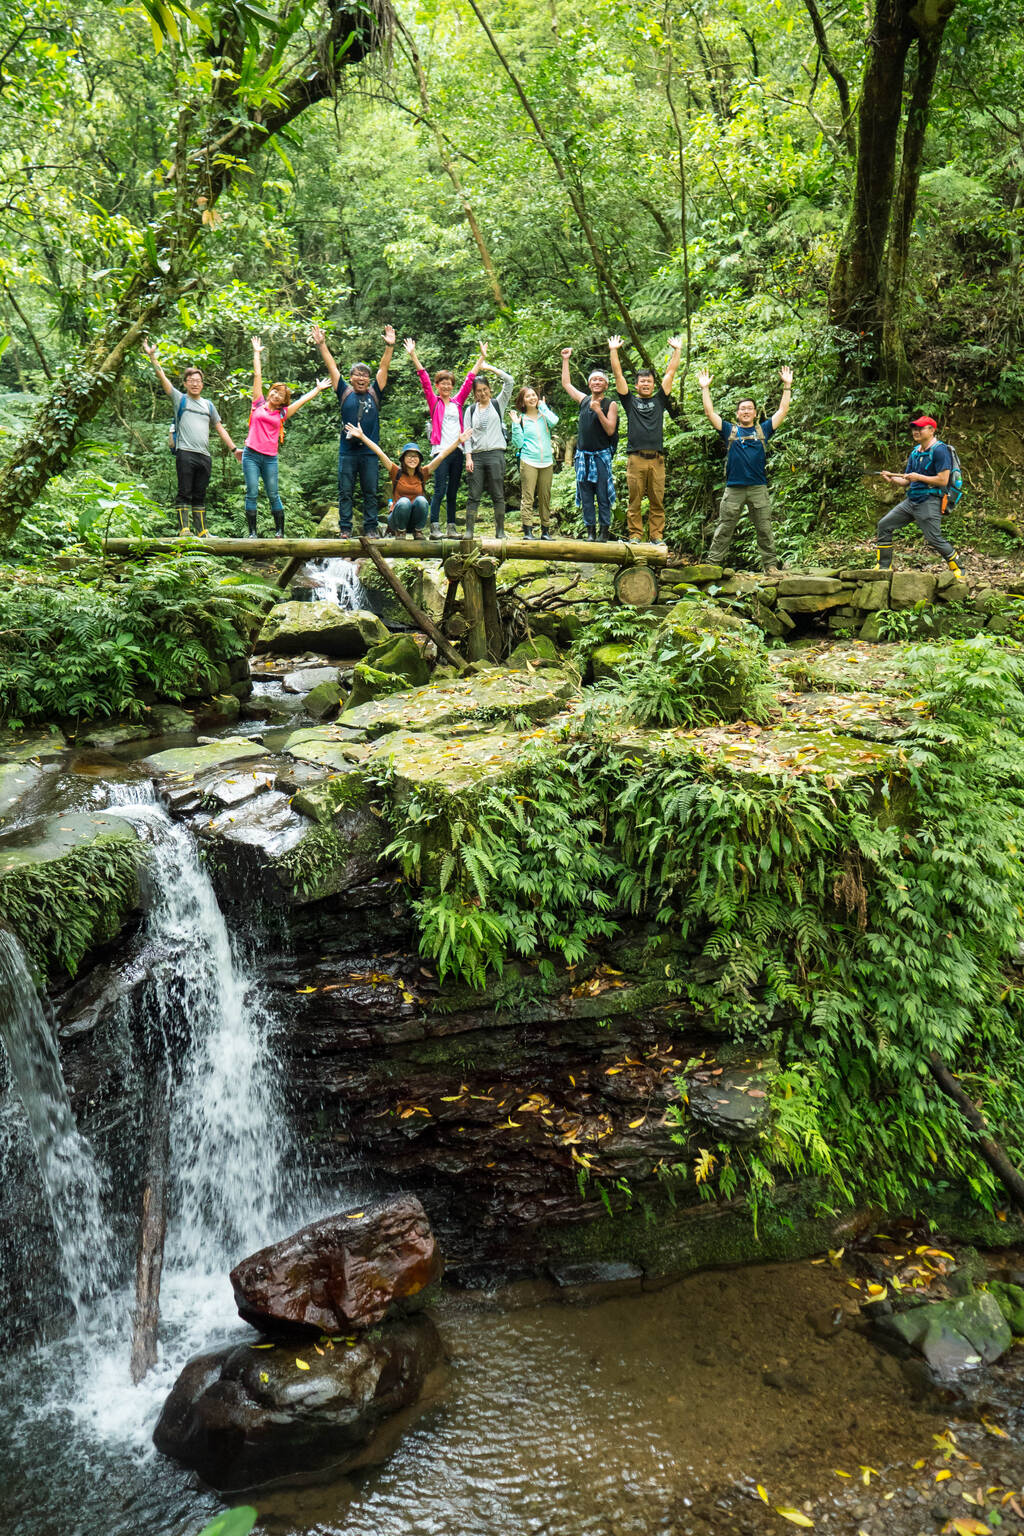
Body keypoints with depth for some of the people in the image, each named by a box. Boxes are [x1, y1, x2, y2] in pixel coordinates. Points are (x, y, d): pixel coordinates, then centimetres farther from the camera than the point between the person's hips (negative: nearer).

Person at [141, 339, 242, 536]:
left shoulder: (208, 405, 22)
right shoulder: (180, 399, 11)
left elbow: (220, 428, 26)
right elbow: (162, 377, 3)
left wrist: (233, 449, 22)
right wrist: (152, 356, -5)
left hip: (205, 456, 4)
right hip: (185, 453, -4)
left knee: (200, 496, 6)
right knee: (185, 493, -8)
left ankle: (202, 532, 6)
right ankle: (184, 529, -11)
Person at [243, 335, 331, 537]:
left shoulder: (282, 413, 11)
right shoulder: (258, 403, 9)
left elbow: (303, 399, 20)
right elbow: (257, 376, 13)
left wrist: (318, 389, 27)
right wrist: (257, 353, 17)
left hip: (270, 458, 1)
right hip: (251, 454, -1)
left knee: (273, 495, 3)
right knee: (252, 493, -4)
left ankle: (280, 531, 8)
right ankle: (252, 532, -3)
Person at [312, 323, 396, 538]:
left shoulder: (374, 394, 11)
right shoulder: (345, 393, 10)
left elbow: (384, 368, 7)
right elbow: (332, 367, 8)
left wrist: (389, 346, 0)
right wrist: (321, 344, 5)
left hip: (369, 451, 1)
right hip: (347, 450, 0)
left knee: (370, 493, 3)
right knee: (345, 492, 0)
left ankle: (371, 528, 7)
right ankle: (345, 528, 4)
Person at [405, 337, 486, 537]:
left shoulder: (458, 402, 15)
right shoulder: (434, 402, 6)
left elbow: (469, 380, 18)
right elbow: (425, 380, -1)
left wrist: (482, 357, 21)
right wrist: (414, 356, -7)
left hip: (458, 451, 4)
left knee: (453, 491, 8)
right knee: (439, 490, -8)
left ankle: (452, 527, 11)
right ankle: (434, 527, -7)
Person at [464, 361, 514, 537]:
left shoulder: (498, 404, 11)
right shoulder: (471, 410, 15)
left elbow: (509, 381, 1)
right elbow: (468, 434, 9)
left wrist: (488, 367, 5)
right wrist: (468, 457, -3)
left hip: (495, 454, -1)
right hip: (477, 455, 1)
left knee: (498, 495, -1)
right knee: (473, 495, -2)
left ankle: (500, 531, 2)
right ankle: (469, 531, -2)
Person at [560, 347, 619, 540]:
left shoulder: (611, 405, 0)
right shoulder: (584, 400, 12)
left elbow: (610, 430, -9)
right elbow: (566, 384, 25)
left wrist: (598, 411, -17)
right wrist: (565, 360, 24)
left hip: (601, 455, -4)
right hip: (583, 455, 4)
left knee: (603, 496, -4)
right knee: (586, 496, 3)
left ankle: (604, 530, 0)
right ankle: (590, 530, 7)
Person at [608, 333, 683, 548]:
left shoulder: (659, 400, 17)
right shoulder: (630, 401, 13)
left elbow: (671, 373, 17)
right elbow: (618, 375, 10)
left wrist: (677, 350, 16)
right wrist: (613, 351, 8)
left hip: (656, 459, 1)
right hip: (636, 458, -1)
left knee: (657, 501, 2)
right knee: (635, 501, -1)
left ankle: (657, 536, 6)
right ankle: (635, 536, 4)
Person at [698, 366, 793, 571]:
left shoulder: (763, 430, 14)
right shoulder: (729, 430, 12)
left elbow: (783, 410, 15)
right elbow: (710, 413, 8)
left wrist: (787, 386, 12)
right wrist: (705, 388, 6)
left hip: (759, 488, 1)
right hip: (733, 488, -1)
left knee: (765, 529, 3)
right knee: (724, 529, 0)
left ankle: (771, 565, 7)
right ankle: (712, 564, 2)